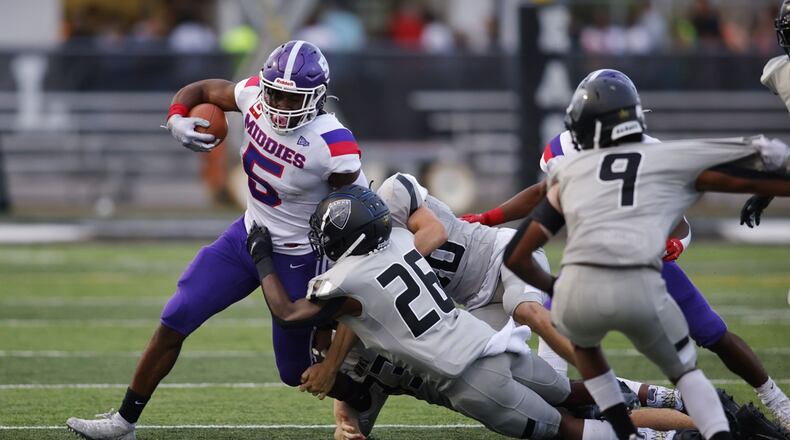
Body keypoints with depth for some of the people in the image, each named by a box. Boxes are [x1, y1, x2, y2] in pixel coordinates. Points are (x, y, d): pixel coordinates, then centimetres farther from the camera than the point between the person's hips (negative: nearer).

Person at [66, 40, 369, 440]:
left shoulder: (332, 146, -28)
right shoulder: (256, 96, -13)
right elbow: (199, 91, 4)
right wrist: (177, 120, -17)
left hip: (296, 260, -6)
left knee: (298, 372, 4)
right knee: (173, 323, 2)